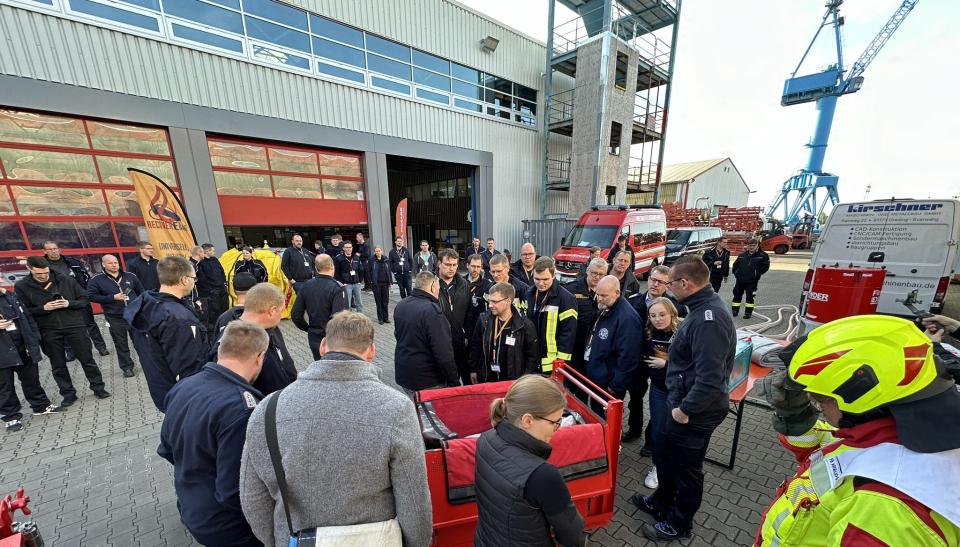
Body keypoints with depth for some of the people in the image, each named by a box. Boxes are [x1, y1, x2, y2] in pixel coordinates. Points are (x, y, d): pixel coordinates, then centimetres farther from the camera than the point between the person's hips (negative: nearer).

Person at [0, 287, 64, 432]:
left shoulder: (12, 296, 4)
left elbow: (28, 319, 6)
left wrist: (33, 343, 0)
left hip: (23, 348, 3)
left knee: (31, 379, 15)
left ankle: (41, 405, 29)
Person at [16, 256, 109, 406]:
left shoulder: (66, 281, -2)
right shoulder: (21, 287, -2)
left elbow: (85, 300, 3)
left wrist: (69, 303, -16)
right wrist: (43, 308, -18)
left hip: (75, 327, -1)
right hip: (48, 332, 1)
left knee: (87, 359, 6)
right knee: (58, 365, 11)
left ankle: (98, 387, 17)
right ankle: (68, 393, 23)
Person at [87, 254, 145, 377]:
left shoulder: (130, 276, 3)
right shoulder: (96, 280, -4)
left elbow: (141, 292, 11)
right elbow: (91, 296, -7)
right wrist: (113, 297, -16)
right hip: (115, 318, -1)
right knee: (121, 344, 9)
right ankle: (127, 367, 21)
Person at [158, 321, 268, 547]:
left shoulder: (182, 387, -9)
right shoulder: (241, 409, -35)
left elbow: (166, 450, 6)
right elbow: (234, 493, -29)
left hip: (190, 511, 8)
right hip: (225, 528, -7)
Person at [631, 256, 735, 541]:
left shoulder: (709, 318, -29)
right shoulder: (704, 307, 3)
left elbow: (710, 378, -31)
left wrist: (685, 409, -21)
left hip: (694, 412, -9)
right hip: (681, 401, 9)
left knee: (686, 468, 15)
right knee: (662, 452, 25)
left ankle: (679, 523, 39)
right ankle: (662, 501, 48)